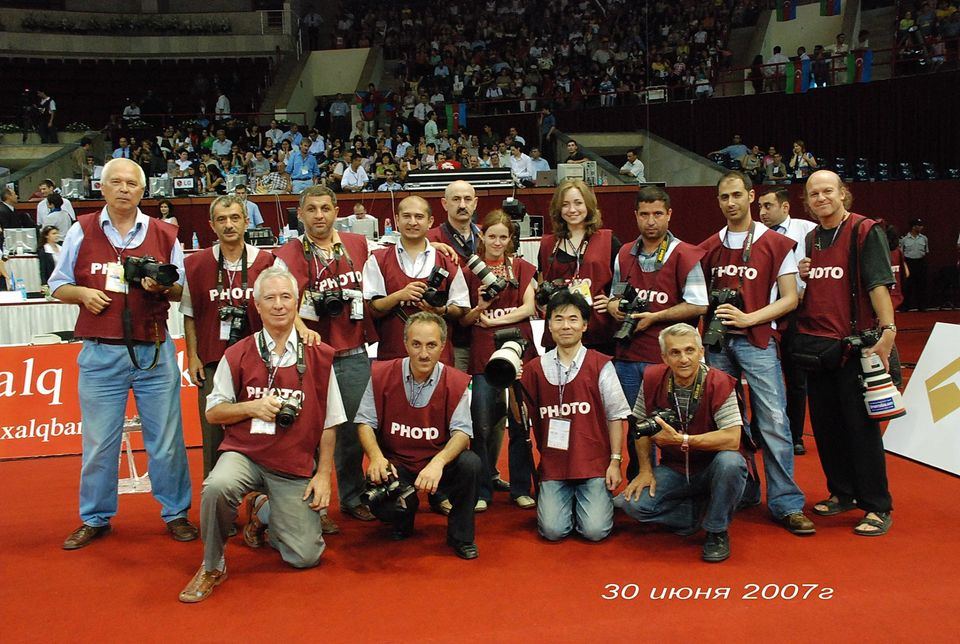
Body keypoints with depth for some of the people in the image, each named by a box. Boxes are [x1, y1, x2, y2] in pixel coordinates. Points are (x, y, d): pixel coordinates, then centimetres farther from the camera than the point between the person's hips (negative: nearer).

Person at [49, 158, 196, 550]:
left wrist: (162, 287, -12)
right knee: (99, 441, 8)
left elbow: (182, 290, 9)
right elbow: (58, 286, 11)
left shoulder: (163, 234, 6)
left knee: (165, 439, 6)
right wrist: (83, 293, -10)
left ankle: (176, 513, 19)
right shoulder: (81, 231, 6)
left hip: (155, 351, 0)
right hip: (100, 354, 0)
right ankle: (95, 519, 23)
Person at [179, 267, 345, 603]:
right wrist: (252, 407, -11)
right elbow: (213, 412, 7)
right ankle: (212, 567, -7)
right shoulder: (237, 355, 3)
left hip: (297, 465, 1)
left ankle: (267, 513, 29)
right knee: (217, 486, -35)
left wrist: (323, 474, 1)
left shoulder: (319, 356, 3)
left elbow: (329, 423, 6)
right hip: (244, 453, -1)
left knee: (306, 556, -6)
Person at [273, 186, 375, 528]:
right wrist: (302, 330, -30)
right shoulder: (288, 254, -3)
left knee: (353, 429, 10)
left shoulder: (358, 244, 9)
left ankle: (352, 498, 26)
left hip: (353, 354, 3)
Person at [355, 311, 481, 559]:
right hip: (395, 463, 0)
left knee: (470, 464, -30)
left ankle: (460, 536, -4)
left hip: (438, 461, 0)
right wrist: (376, 456, -23)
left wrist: (438, 462, -33)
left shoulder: (456, 382, -9)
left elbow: (462, 431, -14)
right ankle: (404, 513, 14)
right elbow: (365, 421, -3)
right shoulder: (381, 374, -6)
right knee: (379, 503, -29)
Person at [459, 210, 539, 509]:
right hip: (483, 355, -1)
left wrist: (495, 319, -10)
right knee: (482, 426, -3)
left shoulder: (522, 268, 9)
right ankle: (481, 490, 9)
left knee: (520, 423, 4)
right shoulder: (470, 271, 7)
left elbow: (529, 308, -2)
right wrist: (480, 307, -13)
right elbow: (463, 319, 7)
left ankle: (521, 488, 16)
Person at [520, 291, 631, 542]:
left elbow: (615, 416, 2)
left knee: (595, 531, -13)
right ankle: (567, 500, 20)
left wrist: (615, 461, -3)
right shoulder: (535, 368, 7)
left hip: (594, 464, -2)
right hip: (553, 465, 2)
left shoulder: (601, 365, 0)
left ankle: (597, 496, 19)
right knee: (553, 531, -13)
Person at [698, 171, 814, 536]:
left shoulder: (776, 244, 1)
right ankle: (742, 492, 21)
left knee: (773, 421, -9)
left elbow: (789, 299, -3)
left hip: (757, 341, -4)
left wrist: (748, 318, -14)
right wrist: (712, 311, -1)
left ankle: (786, 504, -2)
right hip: (716, 342, 4)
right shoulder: (708, 248, 13)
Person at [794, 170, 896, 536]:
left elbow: (878, 284, -14)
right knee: (825, 424, 12)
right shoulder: (809, 239, 14)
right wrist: (799, 277, 1)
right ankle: (842, 493, 27)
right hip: (813, 342, 7)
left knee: (861, 425, -3)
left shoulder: (864, 231, -5)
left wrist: (888, 330, -25)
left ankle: (877, 506, 6)